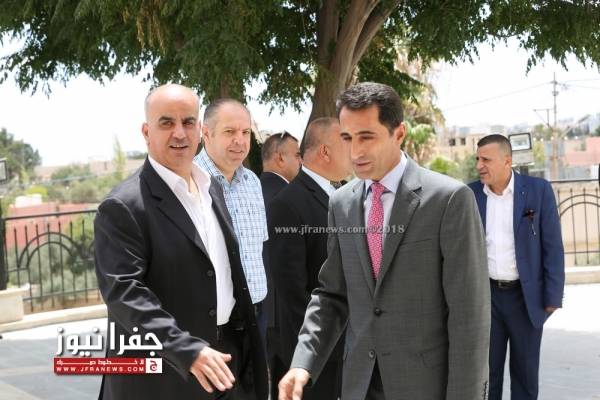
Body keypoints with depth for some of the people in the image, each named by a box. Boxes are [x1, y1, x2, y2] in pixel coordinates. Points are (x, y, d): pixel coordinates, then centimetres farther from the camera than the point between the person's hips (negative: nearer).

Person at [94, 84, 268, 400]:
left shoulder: (212, 188, 9)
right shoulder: (123, 206, -15)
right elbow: (123, 292, -22)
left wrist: (246, 341, 17)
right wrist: (187, 350, -30)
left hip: (227, 357, 7)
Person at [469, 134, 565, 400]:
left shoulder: (538, 190, -7)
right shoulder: (471, 194, 0)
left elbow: (552, 246, -6)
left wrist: (553, 296, -9)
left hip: (526, 295, -2)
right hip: (485, 295, 2)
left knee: (525, 369, 10)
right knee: (487, 368, 8)